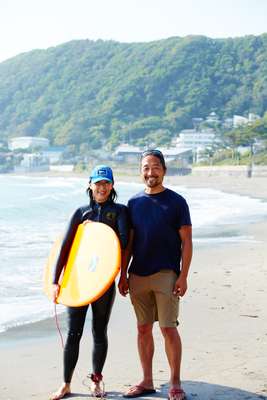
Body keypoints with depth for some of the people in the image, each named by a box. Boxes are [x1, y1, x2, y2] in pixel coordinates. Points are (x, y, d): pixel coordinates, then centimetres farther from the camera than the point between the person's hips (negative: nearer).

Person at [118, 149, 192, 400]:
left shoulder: (176, 202, -2)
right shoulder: (134, 203, 9)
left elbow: (186, 242, -3)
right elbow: (128, 242, 13)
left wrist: (183, 276, -10)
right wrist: (123, 274, 8)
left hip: (166, 274, -4)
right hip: (138, 275, 4)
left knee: (168, 328, -4)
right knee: (143, 329, 9)